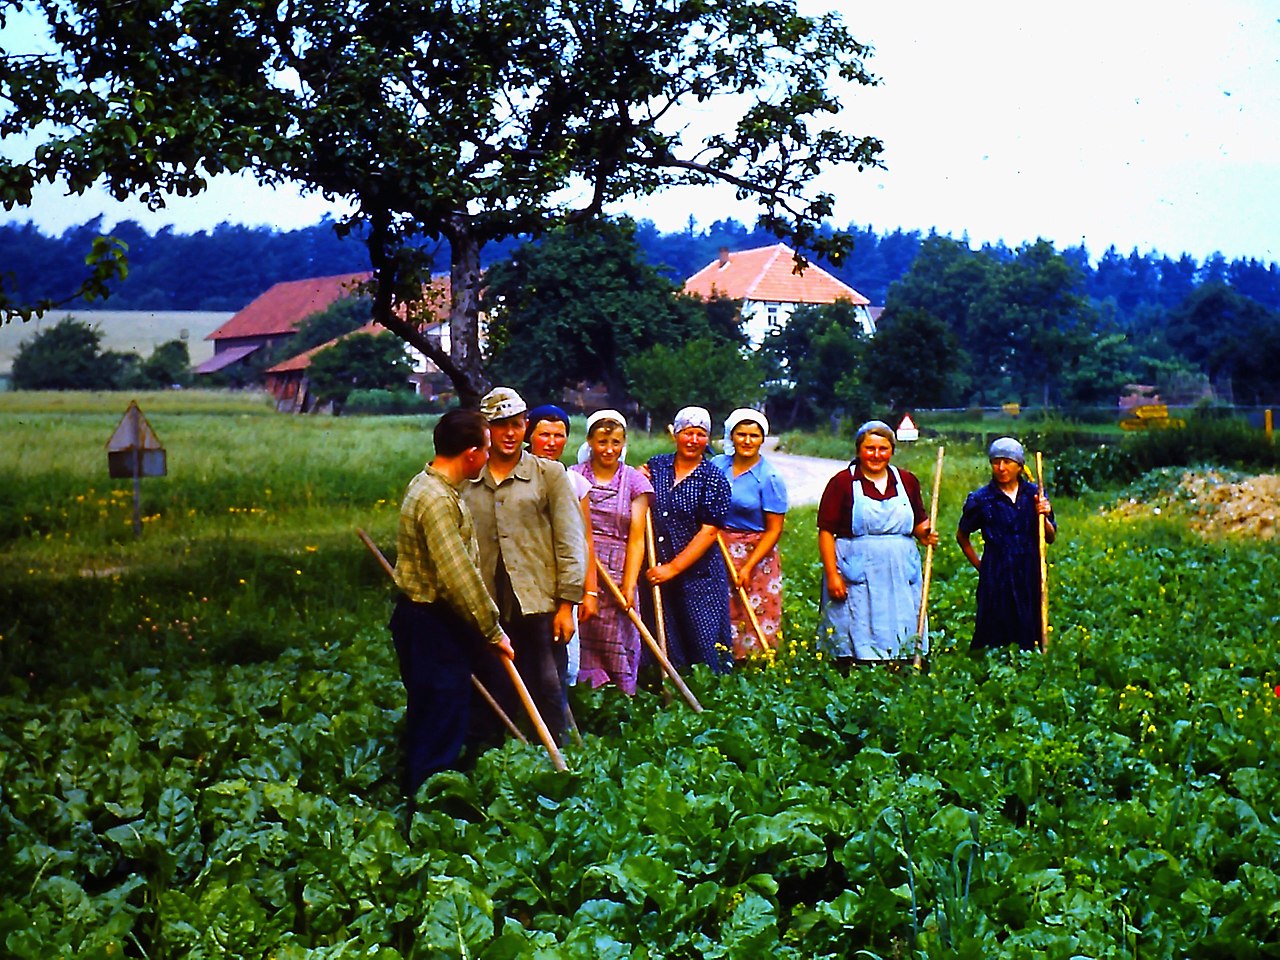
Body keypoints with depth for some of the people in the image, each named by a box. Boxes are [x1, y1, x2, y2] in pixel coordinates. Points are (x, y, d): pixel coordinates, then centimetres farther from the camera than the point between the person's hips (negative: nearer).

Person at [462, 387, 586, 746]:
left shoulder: (549, 474, 3)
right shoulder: (468, 481, 10)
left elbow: (570, 542, 0)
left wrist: (567, 604, -5)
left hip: (539, 602, -2)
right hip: (486, 606, 3)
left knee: (549, 690, 0)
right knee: (492, 695, 8)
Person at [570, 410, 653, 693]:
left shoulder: (634, 481, 6)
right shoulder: (573, 476, 8)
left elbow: (636, 538, 2)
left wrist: (629, 586, -7)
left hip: (616, 573, -1)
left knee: (615, 647, 0)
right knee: (578, 644, -3)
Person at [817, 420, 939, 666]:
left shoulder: (907, 481, 12)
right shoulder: (842, 482, 0)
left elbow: (919, 522, 22)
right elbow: (826, 532, -3)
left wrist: (925, 533, -2)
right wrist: (832, 575, -11)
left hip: (901, 575, 4)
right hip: (856, 577, -4)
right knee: (855, 647, -6)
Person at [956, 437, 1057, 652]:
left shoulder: (1035, 494, 8)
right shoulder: (981, 499, 2)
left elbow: (1051, 538, 10)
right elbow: (961, 536, 14)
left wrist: (1043, 516, -8)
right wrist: (979, 565, 8)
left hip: (1030, 575, 2)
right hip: (997, 576, -2)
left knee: (1029, 637, 4)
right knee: (996, 637, -4)